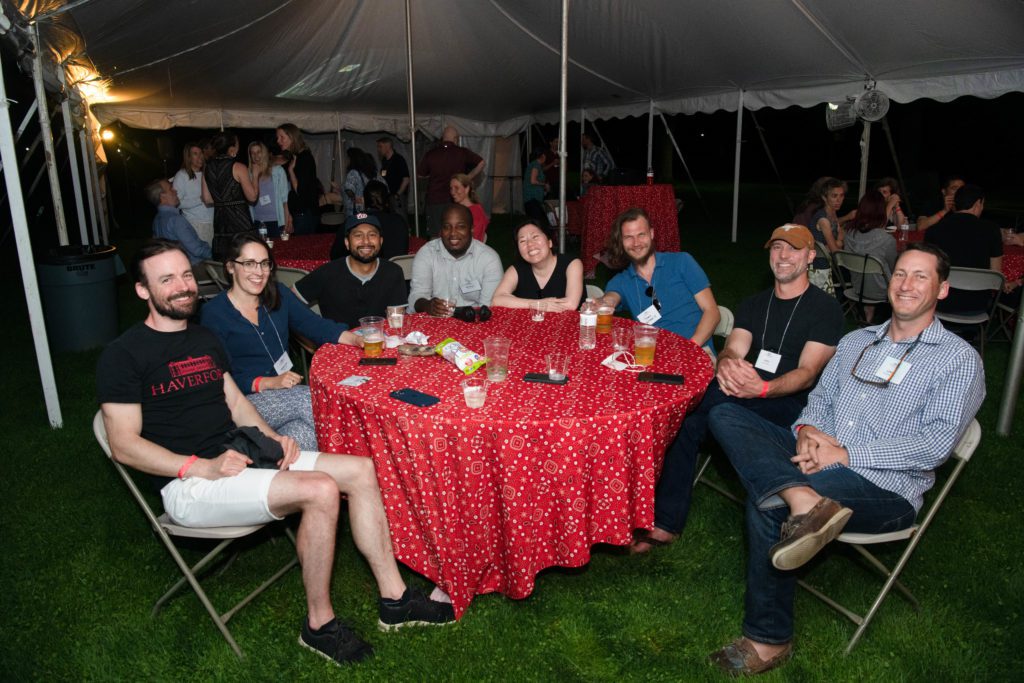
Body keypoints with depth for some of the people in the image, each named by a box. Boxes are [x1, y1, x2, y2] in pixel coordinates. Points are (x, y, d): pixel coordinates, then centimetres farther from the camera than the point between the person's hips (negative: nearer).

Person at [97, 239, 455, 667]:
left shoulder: (204, 338, 17)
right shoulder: (123, 355, -7)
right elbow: (124, 445, -12)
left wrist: (272, 438, 0)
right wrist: (203, 467, -22)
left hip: (237, 458, 8)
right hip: (188, 485, -8)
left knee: (361, 470, -5)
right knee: (320, 490, -28)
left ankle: (394, 600, 2)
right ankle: (319, 624, -8)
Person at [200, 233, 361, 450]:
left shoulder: (277, 294, 11)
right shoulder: (213, 313, -5)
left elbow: (314, 324, 2)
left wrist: (355, 338, -15)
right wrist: (269, 383, -21)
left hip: (287, 395, 4)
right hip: (242, 403, -4)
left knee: (305, 431, -27)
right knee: (318, 400, -26)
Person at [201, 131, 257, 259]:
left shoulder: (208, 168, 8)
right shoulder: (238, 167, -9)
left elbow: (207, 199, 10)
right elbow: (252, 197, -9)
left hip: (219, 219, 6)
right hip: (239, 218, -6)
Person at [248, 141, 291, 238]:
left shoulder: (278, 171, 1)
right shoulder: (250, 174, 6)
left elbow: (285, 198, -1)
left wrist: (287, 222, -6)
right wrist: (255, 176, -3)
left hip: (276, 221, -2)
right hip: (257, 222, 2)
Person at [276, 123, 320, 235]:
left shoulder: (305, 157, -10)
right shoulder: (291, 158, 15)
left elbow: (300, 191, -15)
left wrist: (291, 170, -8)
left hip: (305, 214, -8)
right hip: (295, 213, 8)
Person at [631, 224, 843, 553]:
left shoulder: (826, 308, 2)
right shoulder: (752, 305, 19)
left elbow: (807, 373, -10)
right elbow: (732, 351, 3)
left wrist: (762, 388, -32)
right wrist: (727, 365, -26)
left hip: (792, 405, -5)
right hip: (743, 395, 5)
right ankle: (665, 523, -21)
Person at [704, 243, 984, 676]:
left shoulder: (958, 359, 1)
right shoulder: (855, 342, 21)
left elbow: (936, 444, -11)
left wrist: (846, 455, -18)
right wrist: (808, 432, -8)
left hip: (885, 489, -6)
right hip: (820, 459, 6)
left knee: (767, 502, -31)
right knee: (725, 416, -15)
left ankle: (769, 640, -14)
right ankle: (803, 500, -39)